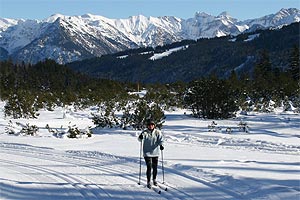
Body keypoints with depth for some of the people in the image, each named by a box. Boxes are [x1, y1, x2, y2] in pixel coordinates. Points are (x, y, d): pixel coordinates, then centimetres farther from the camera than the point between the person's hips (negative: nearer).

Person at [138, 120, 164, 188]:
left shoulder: (157, 132, 0)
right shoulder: (145, 132, -4)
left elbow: (160, 139, -8)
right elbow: (140, 139, -12)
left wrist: (161, 145, -28)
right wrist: (140, 137, -36)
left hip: (155, 153, 2)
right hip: (147, 153, -2)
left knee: (155, 167, 10)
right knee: (149, 167, -9)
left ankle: (154, 179, 33)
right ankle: (148, 182, 1)